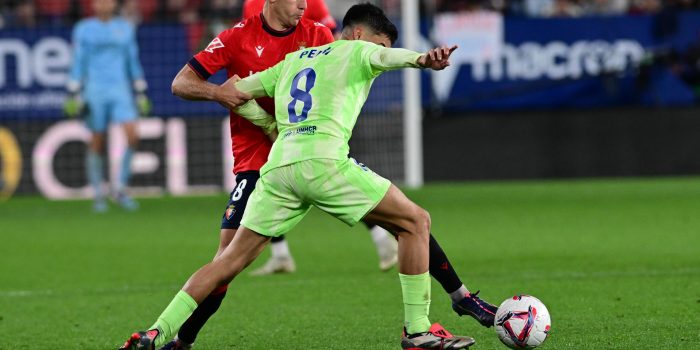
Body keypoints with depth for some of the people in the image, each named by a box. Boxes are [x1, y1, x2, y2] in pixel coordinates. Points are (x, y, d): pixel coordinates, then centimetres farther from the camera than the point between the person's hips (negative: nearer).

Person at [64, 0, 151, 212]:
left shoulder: (125, 28, 11)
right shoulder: (83, 29, 4)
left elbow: (133, 64, 16)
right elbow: (78, 64, 3)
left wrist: (141, 94, 13)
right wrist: (73, 95, -3)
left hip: (120, 91, 2)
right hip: (94, 91, -2)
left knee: (132, 136, -15)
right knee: (97, 143, -1)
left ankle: (120, 189, -2)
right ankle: (98, 196, 10)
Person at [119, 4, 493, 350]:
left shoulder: (291, 61, 31)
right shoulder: (355, 51, 13)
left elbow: (231, 91, 31)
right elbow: (385, 57, -11)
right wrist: (420, 58, -31)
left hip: (277, 165, 6)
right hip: (322, 161, -6)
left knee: (232, 258, 13)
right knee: (415, 222, 4)